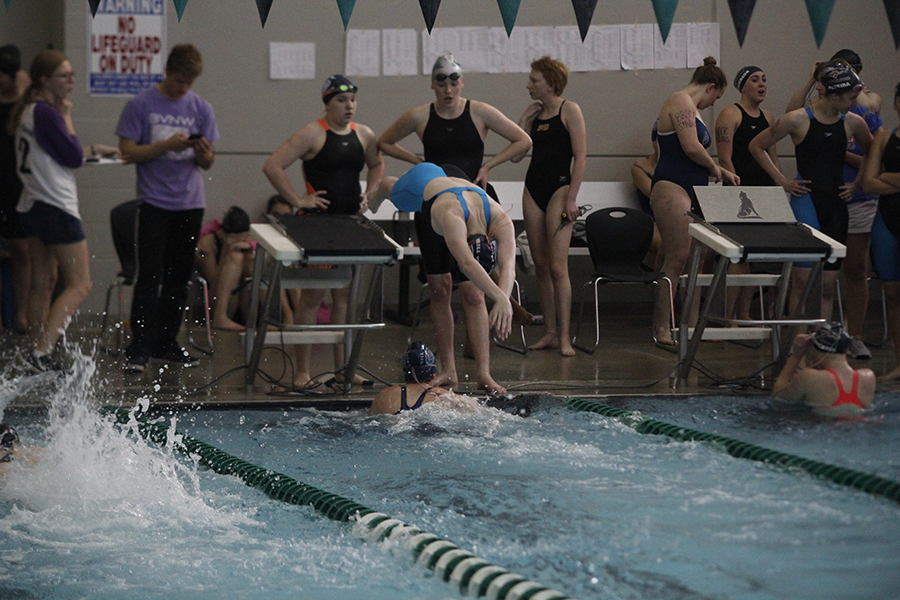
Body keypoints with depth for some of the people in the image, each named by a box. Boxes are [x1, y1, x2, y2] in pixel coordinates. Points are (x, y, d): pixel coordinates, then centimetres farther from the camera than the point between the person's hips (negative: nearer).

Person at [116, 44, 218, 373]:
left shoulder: (201, 108, 8)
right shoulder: (141, 105, -3)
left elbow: (207, 163, 10)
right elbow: (128, 151, -6)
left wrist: (203, 153, -14)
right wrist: (168, 145, -17)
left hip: (190, 202, 4)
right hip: (154, 201, -4)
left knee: (179, 277, 7)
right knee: (150, 276, -10)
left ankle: (166, 343, 15)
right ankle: (139, 348, -11)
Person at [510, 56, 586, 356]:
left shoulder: (569, 111, -6)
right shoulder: (535, 114, 13)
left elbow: (580, 157, -10)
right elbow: (515, 155, 8)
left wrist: (571, 198, -16)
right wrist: (523, 120, 2)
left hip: (559, 188, -7)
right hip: (533, 188, 7)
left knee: (557, 266, -11)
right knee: (540, 265, 8)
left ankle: (564, 337, -10)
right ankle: (549, 332, 13)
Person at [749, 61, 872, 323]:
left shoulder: (853, 123, 5)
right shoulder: (798, 120, -7)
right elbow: (756, 146, 3)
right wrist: (782, 181, -2)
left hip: (837, 206, 4)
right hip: (806, 201, -4)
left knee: (828, 284, 6)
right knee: (803, 282, -9)